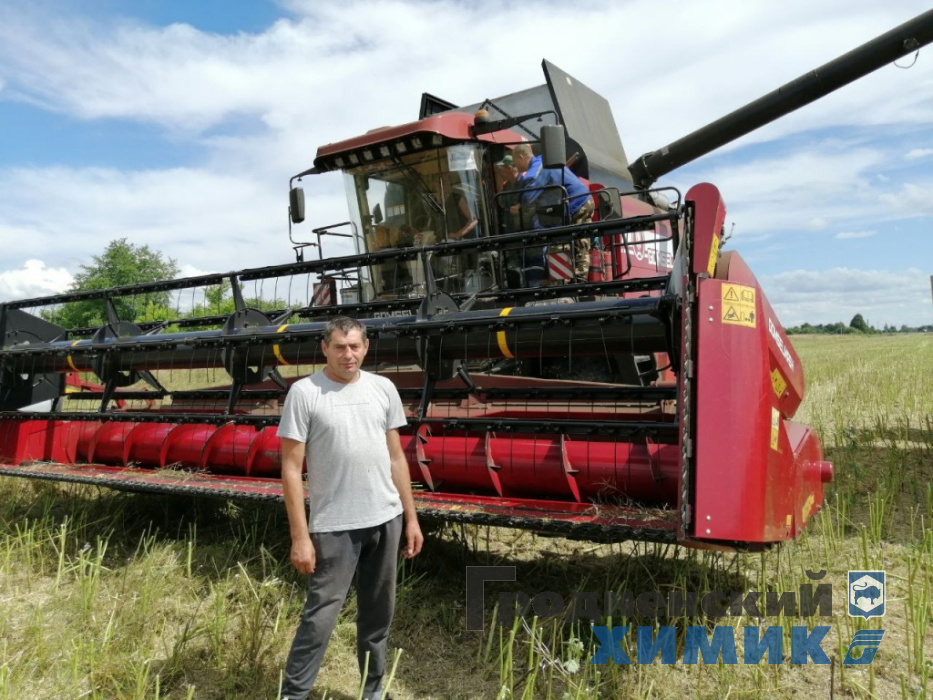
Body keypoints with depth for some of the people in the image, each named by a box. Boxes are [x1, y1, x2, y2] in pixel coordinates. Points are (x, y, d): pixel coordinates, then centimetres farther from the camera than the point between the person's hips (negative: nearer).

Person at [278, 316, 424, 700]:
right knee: (320, 615, 0)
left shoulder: (383, 388, 5)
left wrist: (411, 517, 9)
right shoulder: (304, 392, -9)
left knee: (378, 612, 16)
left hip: (386, 520, 5)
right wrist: (300, 536, -12)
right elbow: (291, 469, -9)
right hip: (334, 526, -4)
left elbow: (396, 457, 10)